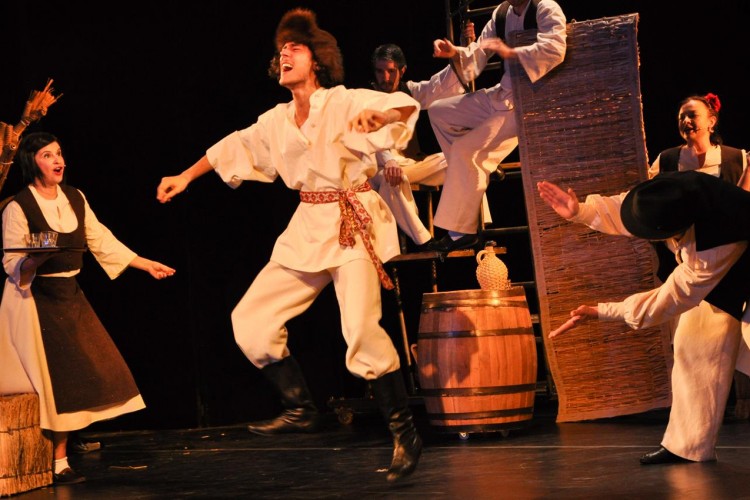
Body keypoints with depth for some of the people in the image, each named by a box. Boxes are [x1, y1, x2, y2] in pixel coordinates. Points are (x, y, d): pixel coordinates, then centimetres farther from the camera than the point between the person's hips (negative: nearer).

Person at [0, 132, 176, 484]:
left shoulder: (75, 198, 7)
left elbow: (102, 242, 14)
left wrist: (146, 265, 14)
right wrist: (35, 258, -32)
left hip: (70, 297, 6)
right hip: (36, 301, -6)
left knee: (75, 379, 1)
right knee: (56, 380, -10)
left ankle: (59, 461, 7)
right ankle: (55, 465, -2)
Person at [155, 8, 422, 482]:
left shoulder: (345, 102, -7)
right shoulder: (277, 120, 11)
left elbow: (406, 107, -18)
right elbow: (234, 146, 25)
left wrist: (378, 114, -39)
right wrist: (186, 177, 27)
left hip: (354, 224, -7)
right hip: (308, 228, 7)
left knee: (361, 331, -23)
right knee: (250, 322, 1)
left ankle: (405, 434, -10)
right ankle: (301, 410, 15)